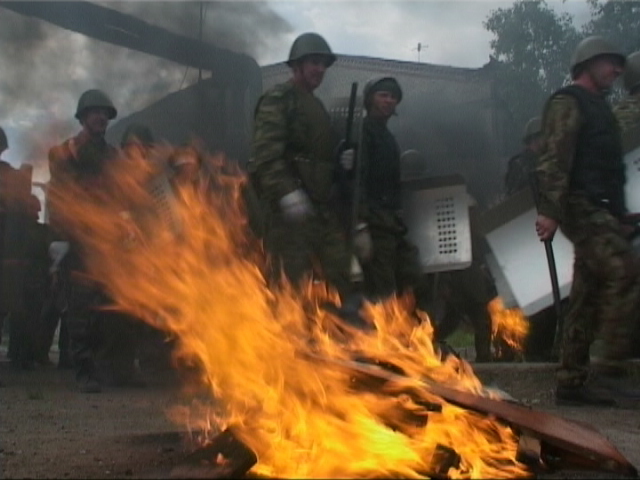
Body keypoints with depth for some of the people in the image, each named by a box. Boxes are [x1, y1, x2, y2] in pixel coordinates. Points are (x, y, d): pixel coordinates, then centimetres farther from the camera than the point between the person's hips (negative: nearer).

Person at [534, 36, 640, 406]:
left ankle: (571, 382, 8)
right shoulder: (568, 103, -2)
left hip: (601, 210, 10)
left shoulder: (598, 107, 27)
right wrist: (549, 210, -25)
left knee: (587, 299, 6)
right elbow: (554, 159, -15)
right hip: (582, 206, -10)